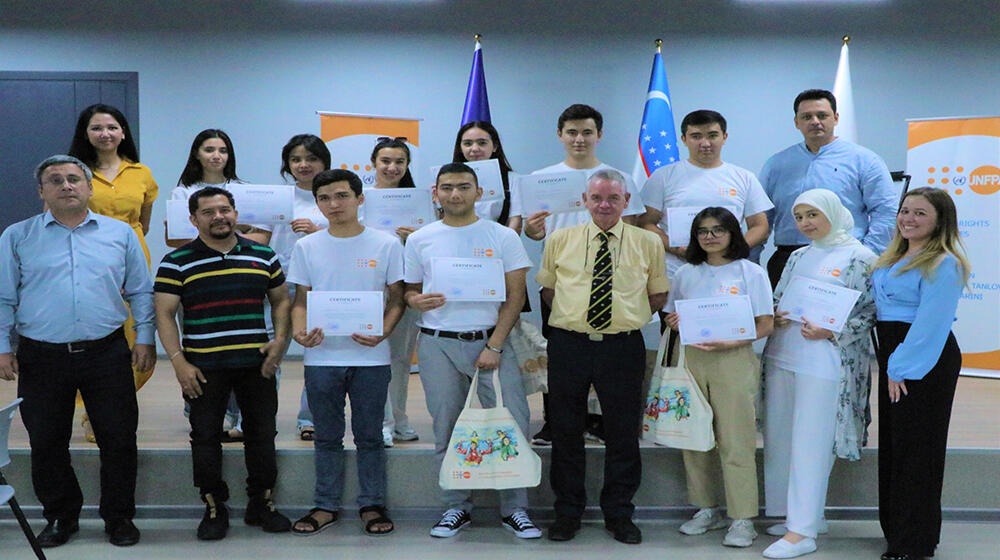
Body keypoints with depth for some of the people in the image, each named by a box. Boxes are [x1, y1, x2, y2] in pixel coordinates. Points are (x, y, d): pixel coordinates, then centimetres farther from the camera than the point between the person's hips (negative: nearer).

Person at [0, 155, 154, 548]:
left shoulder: (120, 233, 7)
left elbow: (141, 292, 9)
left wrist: (145, 339, 2)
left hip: (107, 353, 0)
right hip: (42, 357, 0)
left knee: (119, 440, 3)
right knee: (46, 443, 9)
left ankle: (119, 517, 20)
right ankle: (60, 516, 27)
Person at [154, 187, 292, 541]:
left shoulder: (264, 256, 8)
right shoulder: (176, 262, -1)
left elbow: (281, 300, 15)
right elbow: (164, 315, -2)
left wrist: (280, 340, 0)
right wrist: (178, 362, -10)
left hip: (256, 364, 2)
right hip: (203, 367, -2)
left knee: (262, 434, 8)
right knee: (206, 437, 4)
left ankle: (261, 504, 23)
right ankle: (214, 508, 18)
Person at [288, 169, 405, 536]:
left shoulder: (386, 244, 0)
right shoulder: (306, 247, 5)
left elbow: (397, 298, 3)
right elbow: (300, 300, 8)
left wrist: (383, 332, -15)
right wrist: (299, 330, -13)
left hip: (371, 357, -1)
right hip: (321, 357, 2)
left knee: (369, 436, 8)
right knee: (327, 437, 12)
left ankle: (372, 504, 21)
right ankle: (326, 506, 23)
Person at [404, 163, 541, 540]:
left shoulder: (502, 236, 3)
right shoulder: (419, 240, 9)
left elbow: (515, 294, 0)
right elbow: (410, 289, 15)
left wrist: (494, 346, -8)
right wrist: (416, 300, -11)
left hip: (491, 340, -1)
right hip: (438, 344, 2)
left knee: (513, 424, -5)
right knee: (446, 431, 6)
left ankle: (515, 509, 8)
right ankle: (457, 507, 20)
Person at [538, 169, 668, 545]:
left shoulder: (648, 243, 4)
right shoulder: (560, 240, 6)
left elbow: (658, 295, 11)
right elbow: (547, 289, 15)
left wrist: (628, 316, 0)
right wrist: (572, 313, 3)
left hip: (623, 347, 0)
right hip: (568, 345, 1)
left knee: (623, 433, 7)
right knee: (565, 432, 8)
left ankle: (619, 514, 24)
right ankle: (567, 513, 24)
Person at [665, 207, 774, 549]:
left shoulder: (751, 273, 1)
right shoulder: (686, 273, 12)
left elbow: (765, 325, -3)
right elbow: (672, 316, 20)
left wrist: (729, 343, -18)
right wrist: (675, 323, -5)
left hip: (734, 361, -4)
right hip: (692, 360, 4)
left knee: (736, 441, -5)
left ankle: (742, 519, 4)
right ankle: (707, 510, 21)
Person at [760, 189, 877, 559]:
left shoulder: (859, 258, -4)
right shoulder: (798, 257, 15)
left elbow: (869, 312, -6)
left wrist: (831, 332, -18)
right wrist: (773, 317, 0)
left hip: (824, 360, -7)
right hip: (781, 355, 7)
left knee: (810, 442, -6)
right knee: (780, 438, 9)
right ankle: (804, 513, 23)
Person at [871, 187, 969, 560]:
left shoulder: (943, 263, -14)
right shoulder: (893, 257, 13)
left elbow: (929, 325, -19)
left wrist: (901, 368, -20)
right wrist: (889, 363, 13)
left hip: (925, 360, -9)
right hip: (893, 355, 9)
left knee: (915, 446, -2)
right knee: (892, 441, 14)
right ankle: (895, 526, 27)